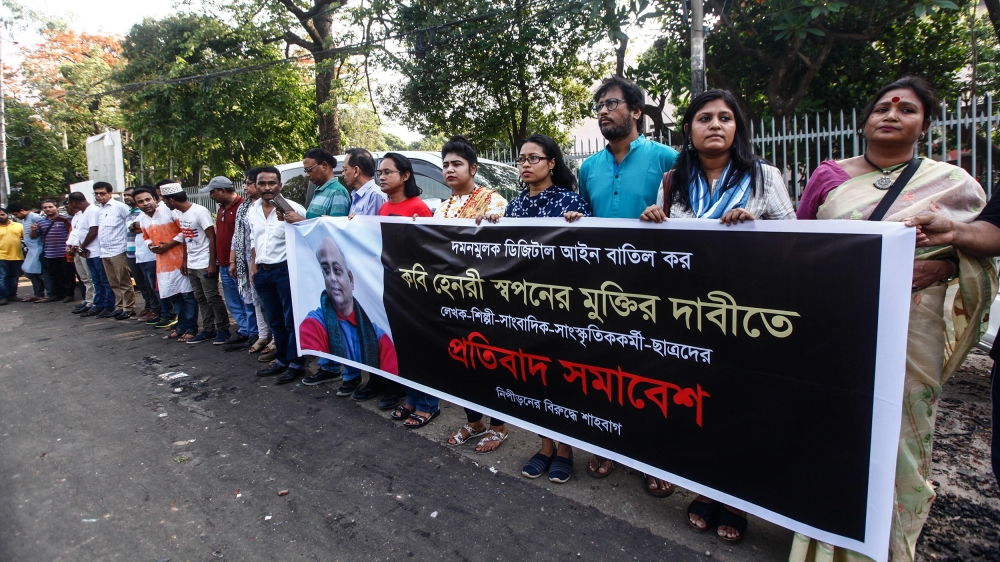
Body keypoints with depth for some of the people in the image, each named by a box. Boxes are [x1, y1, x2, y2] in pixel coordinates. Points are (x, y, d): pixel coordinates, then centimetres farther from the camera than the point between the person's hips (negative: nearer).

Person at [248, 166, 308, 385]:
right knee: (275, 320, 17)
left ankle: (295, 363, 11)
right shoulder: (253, 210, 11)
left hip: (286, 269, -7)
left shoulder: (293, 208, -11)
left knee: (292, 319, 1)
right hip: (262, 272, 7)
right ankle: (281, 360, 29)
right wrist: (253, 266, 17)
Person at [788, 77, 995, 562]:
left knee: (897, 440, 6)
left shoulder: (956, 184, 6)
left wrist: (947, 264, -12)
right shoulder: (828, 175, 8)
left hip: (907, 340, -1)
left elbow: (984, 252, 8)